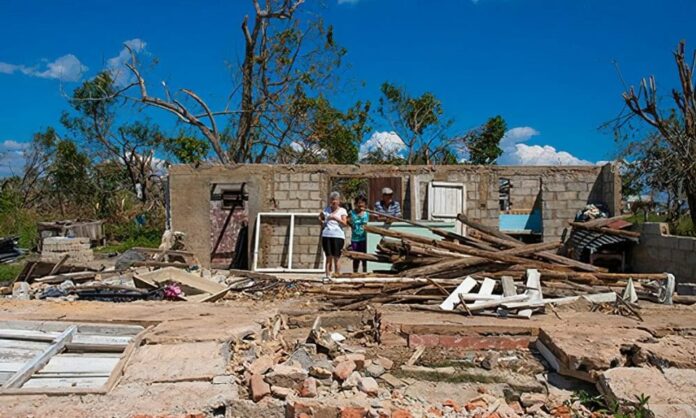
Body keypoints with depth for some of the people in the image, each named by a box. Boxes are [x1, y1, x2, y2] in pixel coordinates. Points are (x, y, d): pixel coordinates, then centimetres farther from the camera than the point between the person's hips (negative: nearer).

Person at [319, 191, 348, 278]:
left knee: (336, 258, 0)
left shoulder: (342, 210, 4)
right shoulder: (326, 209, 12)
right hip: (326, 235, 2)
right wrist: (322, 222, 11)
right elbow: (320, 217, 29)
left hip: (338, 236, -2)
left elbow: (344, 223, -8)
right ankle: (328, 275, 1)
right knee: (328, 257, 0)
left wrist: (335, 218, -18)